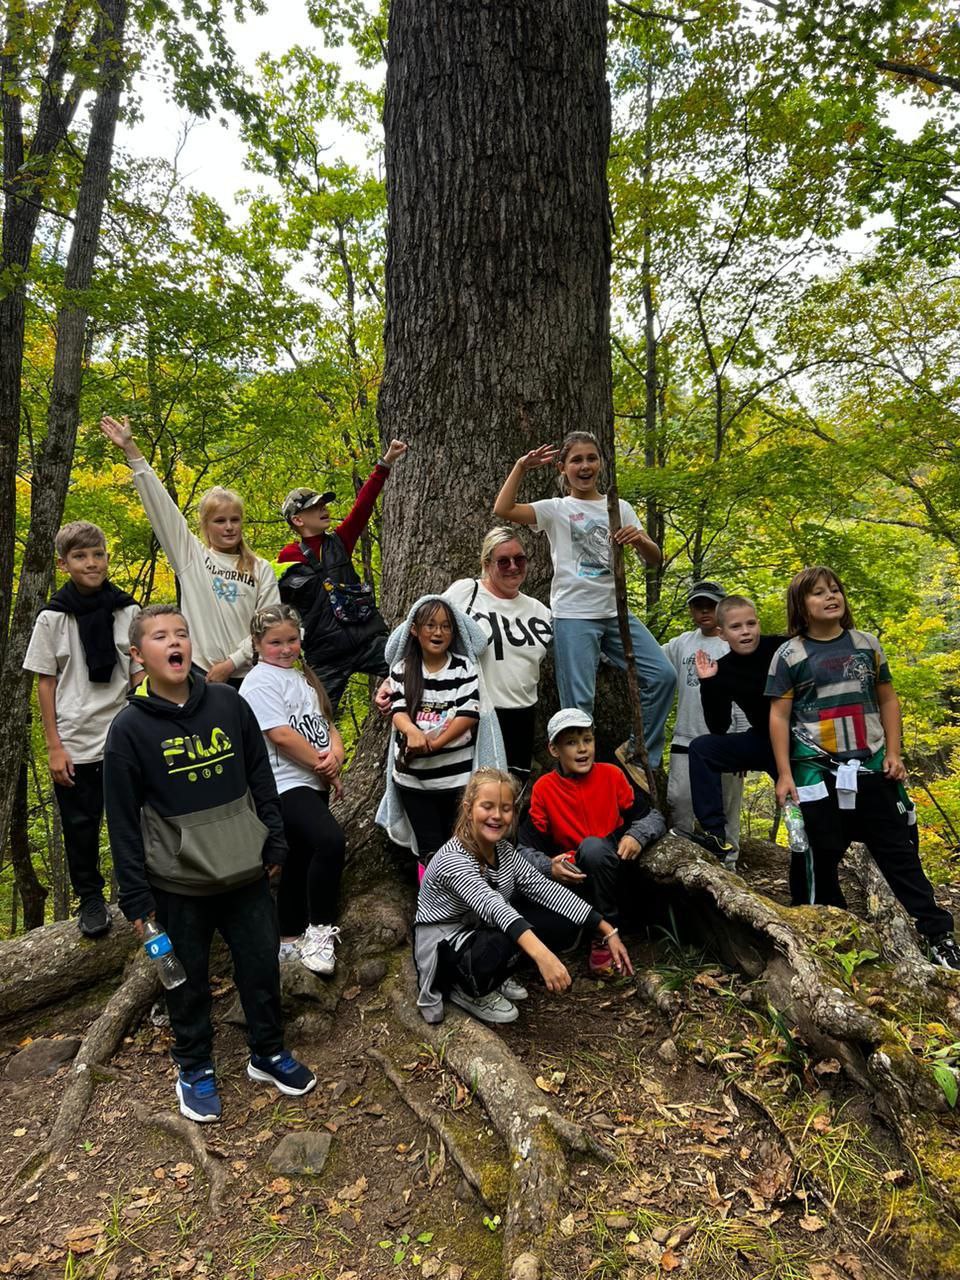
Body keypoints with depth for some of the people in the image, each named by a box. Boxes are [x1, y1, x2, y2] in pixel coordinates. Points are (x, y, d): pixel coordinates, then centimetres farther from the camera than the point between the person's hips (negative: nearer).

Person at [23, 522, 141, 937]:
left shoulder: (129, 612, 0)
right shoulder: (52, 618, -2)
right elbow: (45, 684, 0)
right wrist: (54, 746, -4)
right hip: (75, 743, 0)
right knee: (80, 825, 9)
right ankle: (90, 899, 28)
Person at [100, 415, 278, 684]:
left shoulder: (261, 570, 5)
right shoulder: (190, 555, 6)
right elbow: (159, 505, 3)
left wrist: (231, 663, -8)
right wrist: (130, 448, 1)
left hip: (243, 678, 1)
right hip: (196, 673, 0)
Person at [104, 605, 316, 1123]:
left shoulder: (229, 704, -4)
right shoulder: (130, 727, -11)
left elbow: (261, 779, 5)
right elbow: (124, 819, -7)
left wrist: (274, 844, 6)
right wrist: (135, 897, -6)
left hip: (245, 871, 2)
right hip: (179, 883, -2)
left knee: (262, 964, 14)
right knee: (189, 979, 14)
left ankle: (268, 1052, 37)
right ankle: (194, 1068, 37)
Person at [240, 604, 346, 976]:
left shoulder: (303, 677, 17)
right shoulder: (260, 682, -9)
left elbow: (326, 723, 14)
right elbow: (282, 735, -17)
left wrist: (336, 755, -7)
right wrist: (323, 767, -10)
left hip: (314, 783, 8)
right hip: (286, 784, -8)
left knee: (300, 860, 15)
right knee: (330, 841, -27)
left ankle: (290, 939, 29)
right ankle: (319, 930, -10)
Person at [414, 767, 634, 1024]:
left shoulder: (504, 850, -5)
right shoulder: (451, 859, -30)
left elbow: (544, 888, -9)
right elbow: (492, 906, -47)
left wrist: (609, 931, -15)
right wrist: (541, 954, -63)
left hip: (484, 932, 7)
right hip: (442, 948, -7)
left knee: (565, 923, -8)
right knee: (503, 943, -38)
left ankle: (495, 977, 10)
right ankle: (469, 991, -4)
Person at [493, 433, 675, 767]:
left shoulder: (620, 508, 12)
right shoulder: (556, 509, 3)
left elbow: (654, 559, 7)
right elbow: (502, 510, -12)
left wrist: (640, 541, -14)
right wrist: (521, 466, -10)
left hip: (616, 612, 4)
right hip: (573, 616, -3)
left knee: (663, 676, -6)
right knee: (579, 703, -3)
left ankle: (642, 759, 11)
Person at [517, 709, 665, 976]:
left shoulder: (612, 774, 2)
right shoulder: (543, 788, 0)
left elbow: (651, 816, 7)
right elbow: (527, 848, 0)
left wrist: (637, 835, -16)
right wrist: (549, 867, -21)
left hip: (614, 869, 0)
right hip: (576, 876, 1)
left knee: (593, 847, -34)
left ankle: (605, 935, -16)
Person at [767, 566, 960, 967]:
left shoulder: (866, 643, 8)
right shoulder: (790, 655, -2)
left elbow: (887, 700, 13)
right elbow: (779, 716, -3)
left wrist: (893, 753, 4)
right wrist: (784, 774, -8)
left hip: (870, 767, 2)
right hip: (816, 770, -2)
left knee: (899, 851, 8)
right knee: (822, 857, 7)